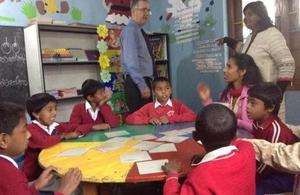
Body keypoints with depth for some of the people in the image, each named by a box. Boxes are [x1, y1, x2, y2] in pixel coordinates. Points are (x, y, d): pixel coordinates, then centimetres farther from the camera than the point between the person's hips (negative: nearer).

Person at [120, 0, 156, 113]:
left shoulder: (140, 31, 18)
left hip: (144, 81, 9)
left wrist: (146, 84, 17)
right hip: (137, 83, -9)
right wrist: (142, 86, -23)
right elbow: (131, 61, -21)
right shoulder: (130, 30, -11)